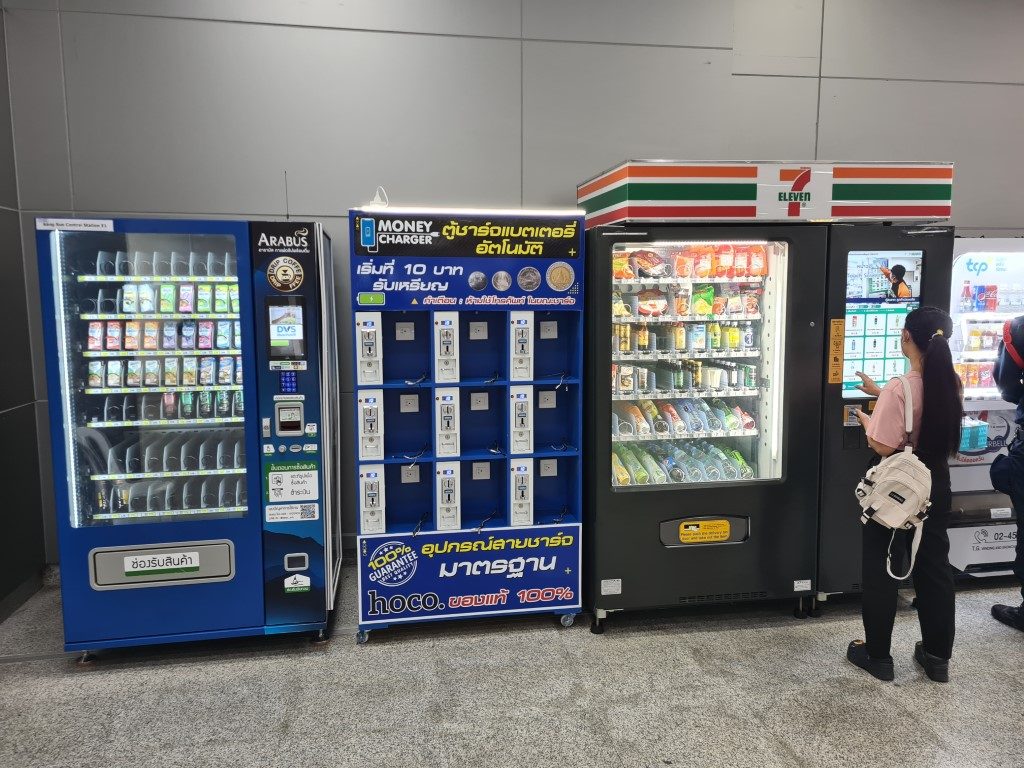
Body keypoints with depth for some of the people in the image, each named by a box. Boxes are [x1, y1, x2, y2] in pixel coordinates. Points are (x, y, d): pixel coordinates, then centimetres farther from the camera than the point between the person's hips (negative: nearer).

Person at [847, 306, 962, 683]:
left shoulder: (899, 388, -24)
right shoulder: (952, 384, -2)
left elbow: (884, 446, -23)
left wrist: (866, 420, -5)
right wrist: (881, 393, 25)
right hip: (935, 485, 6)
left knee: (881, 570, 8)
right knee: (935, 566, 17)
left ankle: (877, 655, 20)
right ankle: (938, 656, 28)